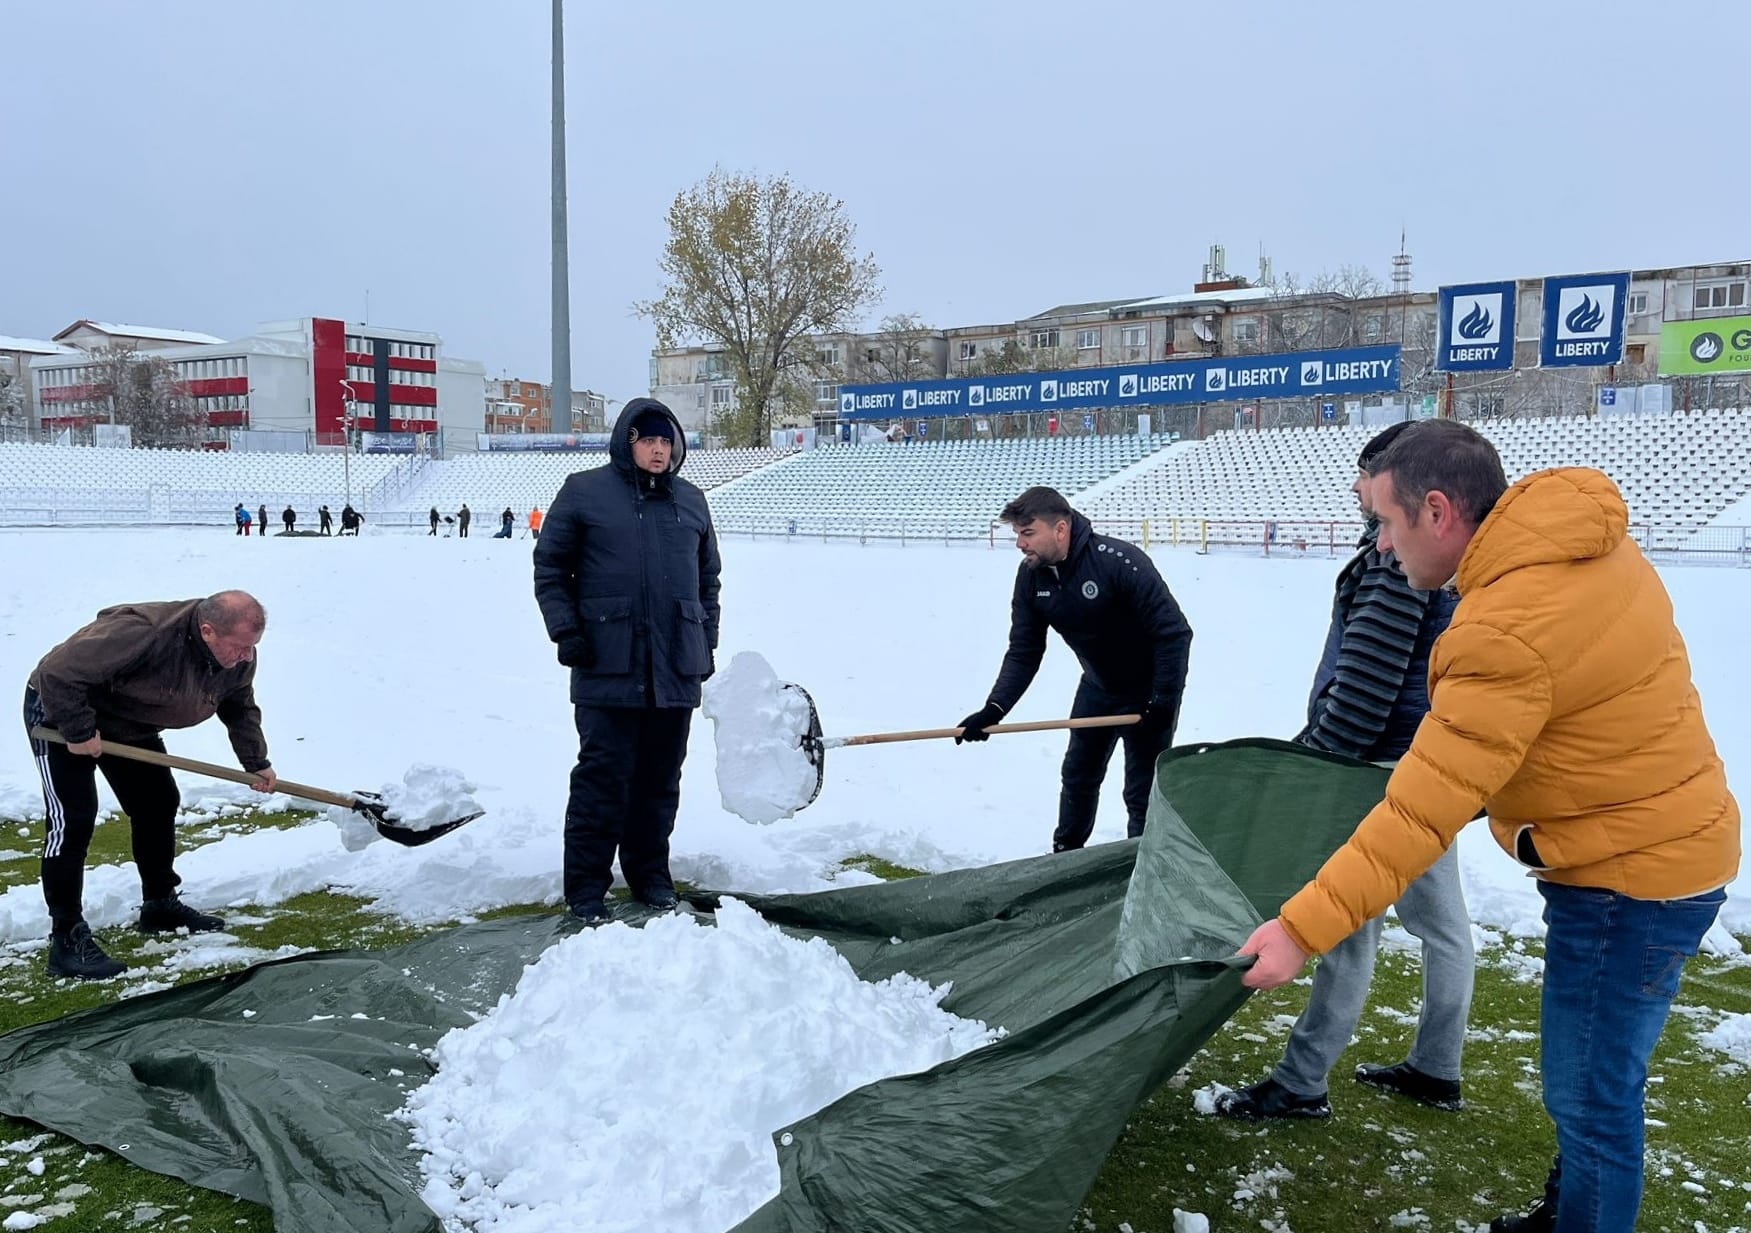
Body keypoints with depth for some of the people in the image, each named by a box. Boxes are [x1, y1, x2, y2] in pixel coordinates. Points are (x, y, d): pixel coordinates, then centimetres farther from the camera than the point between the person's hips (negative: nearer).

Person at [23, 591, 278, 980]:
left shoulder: (238, 657, -16)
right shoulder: (142, 633, -41)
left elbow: (240, 707, 4)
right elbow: (58, 672, -37)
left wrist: (257, 762, -1)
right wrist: (79, 732, -29)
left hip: (129, 724, 8)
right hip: (59, 714, -8)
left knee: (158, 805, 9)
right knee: (72, 820, -14)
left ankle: (160, 905, 26)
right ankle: (66, 939, -8)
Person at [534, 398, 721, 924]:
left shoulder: (691, 501, 14)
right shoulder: (584, 492, 2)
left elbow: (708, 579, 20)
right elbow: (550, 567, 3)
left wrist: (706, 643, 15)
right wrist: (565, 630, -7)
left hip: (676, 666, 4)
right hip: (607, 665, -4)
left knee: (660, 776, 11)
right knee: (604, 774, -3)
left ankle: (650, 875, 24)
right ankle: (586, 886, 7)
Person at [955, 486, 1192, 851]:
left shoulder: (1121, 561, -32)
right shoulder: (1030, 575, -12)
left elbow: (1174, 633, -28)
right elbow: (1023, 652, -9)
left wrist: (1164, 702, -27)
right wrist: (993, 710, -21)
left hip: (1147, 692, -6)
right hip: (1097, 686, 7)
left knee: (1142, 793, -2)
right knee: (1078, 774, 19)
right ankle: (1066, 854, 39)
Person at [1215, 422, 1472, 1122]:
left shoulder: (1399, 556, -17)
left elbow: (1366, 679, -23)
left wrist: (1315, 760, -17)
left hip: (1386, 767, -10)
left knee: (1350, 923, -5)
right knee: (1439, 918, 16)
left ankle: (1301, 1084, 3)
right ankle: (1436, 1070, 29)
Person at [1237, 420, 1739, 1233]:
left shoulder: (1506, 636, -30)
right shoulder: (1582, 539, -2)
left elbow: (1419, 817, -30)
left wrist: (1301, 928, -27)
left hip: (1629, 876, -10)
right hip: (1663, 839, 10)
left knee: (1589, 1096, 6)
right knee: (1590, 1080, 24)